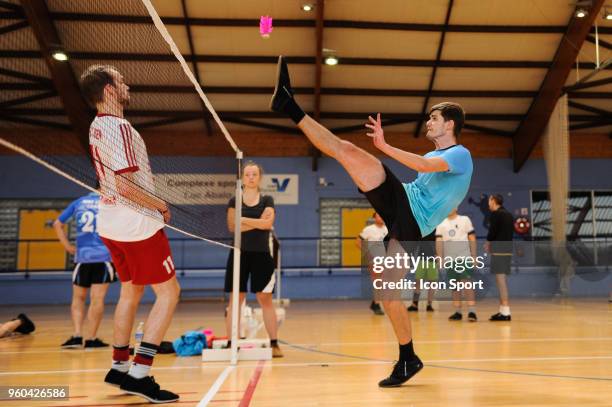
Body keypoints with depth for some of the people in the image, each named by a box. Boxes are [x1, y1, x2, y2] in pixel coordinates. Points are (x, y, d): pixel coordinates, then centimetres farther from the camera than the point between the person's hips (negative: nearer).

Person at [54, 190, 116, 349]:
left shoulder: (78, 202, 13)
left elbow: (57, 224, 15)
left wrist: (68, 246, 13)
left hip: (81, 256, 3)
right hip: (103, 255, -3)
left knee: (78, 298, 14)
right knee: (97, 299, 0)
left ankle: (77, 335, 3)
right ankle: (90, 339, 1)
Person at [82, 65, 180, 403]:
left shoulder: (97, 126, 10)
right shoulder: (119, 128, -19)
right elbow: (126, 186, -25)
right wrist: (161, 206, -11)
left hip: (110, 223, 9)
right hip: (138, 226, -9)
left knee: (130, 291, 19)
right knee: (169, 292, -1)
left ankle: (119, 367, 27)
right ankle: (139, 374, -4)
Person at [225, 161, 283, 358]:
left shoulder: (267, 200, 7)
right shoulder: (234, 201, 7)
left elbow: (268, 223, -9)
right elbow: (232, 226, -7)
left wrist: (244, 220, -10)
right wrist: (258, 222, -11)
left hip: (261, 255, 0)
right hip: (240, 254, 0)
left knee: (265, 299, 1)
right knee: (235, 299, 1)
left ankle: (274, 344, 4)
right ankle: (231, 344, 6)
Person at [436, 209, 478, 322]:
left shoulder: (465, 220, 3)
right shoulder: (441, 224, 10)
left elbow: (472, 238, 2)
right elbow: (439, 241, 5)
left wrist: (474, 256, -3)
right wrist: (440, 257, -5)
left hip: (464, 258, -3)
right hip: (449, 259, 4)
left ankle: (472, 312, -13)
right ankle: (457, 312, 15)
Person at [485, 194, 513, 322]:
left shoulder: (495, 214, -10)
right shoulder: (509, 215, 16)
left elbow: (492, 231, -14)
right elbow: (510, 232, 18)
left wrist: (488, 243, 6)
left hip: (498, 250, -9)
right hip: (508, 249, 9)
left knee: (500, 278, -8)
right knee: (502, 279, 15)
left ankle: (505, 312, -10)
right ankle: (503, 310, 19)